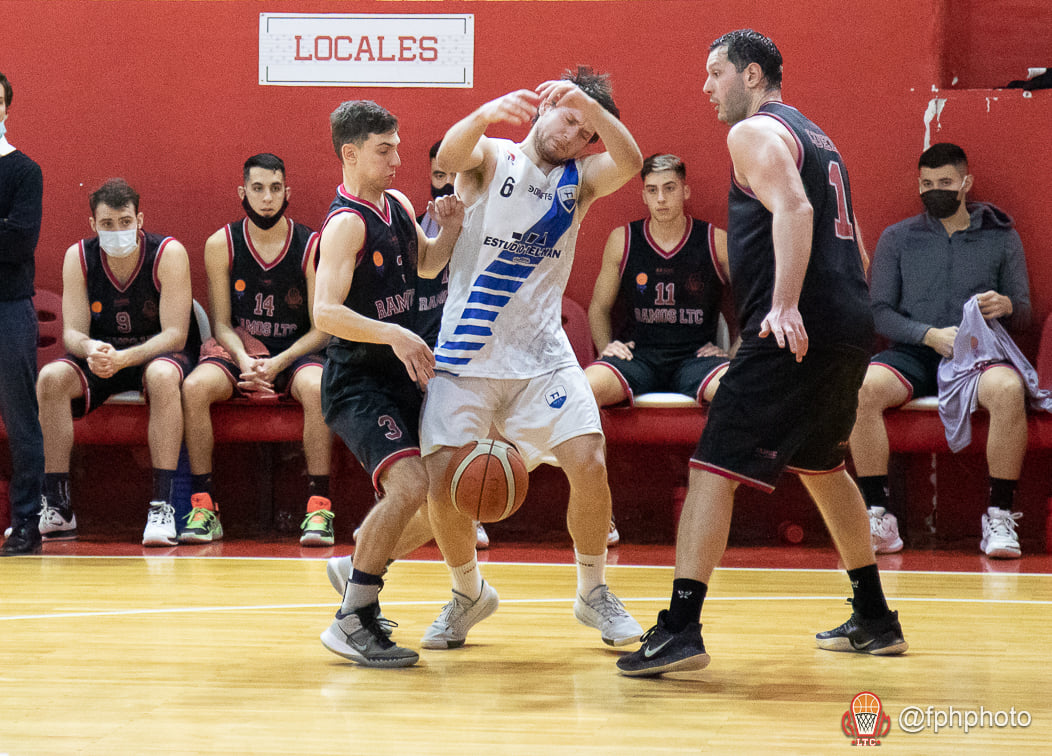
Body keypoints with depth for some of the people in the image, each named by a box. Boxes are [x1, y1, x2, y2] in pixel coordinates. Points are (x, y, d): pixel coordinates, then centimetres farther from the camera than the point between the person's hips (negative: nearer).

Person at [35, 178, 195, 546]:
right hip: (99, 359, 3)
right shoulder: (78, 257, -7)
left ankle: (162, 506, -38)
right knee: (51, 378, -26)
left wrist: (124, 358, -37)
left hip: (156, 354, -3)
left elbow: (175, 334, -21)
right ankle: (57, 508, -22)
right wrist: (89, 349, -35)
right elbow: (72, 332, -9)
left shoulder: (168, 253, -17)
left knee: (162, 375, -38)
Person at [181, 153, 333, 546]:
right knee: (194, 387, -29)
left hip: (296, 352, -1)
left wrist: (278, 363, -20)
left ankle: (319, 507, -30)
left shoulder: (312, 247, -6)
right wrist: (244, 361, -19)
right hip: (239, 349, 2)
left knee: (316, 388, -36)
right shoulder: (221, 245, -2)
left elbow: (322, 328, -5)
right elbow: (222, 323, 1)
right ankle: (202, 507, -22)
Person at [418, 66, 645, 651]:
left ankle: (594, 593, 9)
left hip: (541, 353, 2)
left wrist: (589, 104, -28)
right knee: (442, 478, -11)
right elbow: (451, 152, -22)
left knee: (589, 463, -14)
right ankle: (470, 594, 15)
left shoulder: (579, 180, 9)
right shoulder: (492, 158, 3)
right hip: (467, 354, -2)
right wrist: (487, 113, -44)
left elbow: (630, 163, -12)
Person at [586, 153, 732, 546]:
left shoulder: (716, 242, 3)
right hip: (638, 354, 1)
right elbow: (599, 308, 19)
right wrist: (606, 346, 1)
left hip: (697, 357, -1)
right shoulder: (622, 240, 7)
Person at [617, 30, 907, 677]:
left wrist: (786, 304, -31)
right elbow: (852, 240, 27)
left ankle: (682, 630, -19)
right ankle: (875, 621, 31)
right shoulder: (816, 137, 25)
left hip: (793, 332, -9)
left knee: (714, 467, -10)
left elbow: (793, 208, -21)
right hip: (850, 329, 9)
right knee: (822, 465, 26)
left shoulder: (755, 132, -4)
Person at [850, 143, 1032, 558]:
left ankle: (999, 515, -26)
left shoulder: (1001, 237, 13)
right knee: (861, 388, -32)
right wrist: (930, 335, -11)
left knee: (1008, 391, -37)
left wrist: (1007, 306, -12)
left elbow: (1023, 315, 13)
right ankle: (878, 516, -27)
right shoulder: (897, 238, 13)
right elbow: (879, 313, 6)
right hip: (914, 353, 1)